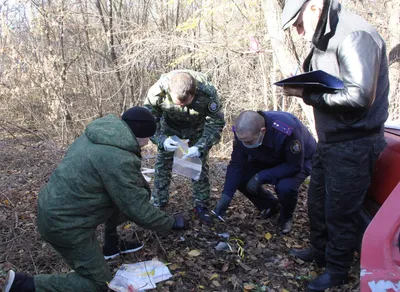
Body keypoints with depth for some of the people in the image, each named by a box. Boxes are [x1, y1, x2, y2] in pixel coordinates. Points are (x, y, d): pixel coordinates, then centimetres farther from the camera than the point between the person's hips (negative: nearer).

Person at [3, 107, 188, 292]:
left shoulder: (97, 134, 1)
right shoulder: (118, 160, -26)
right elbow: (139, 211, -19)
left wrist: (142, 189, 23)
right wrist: (172, 223, -3)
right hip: (64, 223, -9)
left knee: (122, 195, 15)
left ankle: (111, 245, 29)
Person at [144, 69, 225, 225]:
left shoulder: (207, 92, -38)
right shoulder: (157, 91, -37)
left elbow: (216, 123, -26)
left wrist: (200, 147, -39)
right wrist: (161, 140, -41)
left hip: (197, 128, 0)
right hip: (170, 126, 1)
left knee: (200, 164, -3)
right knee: (162, 164, -1)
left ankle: (201, 205, 13)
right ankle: (158, 203, 16)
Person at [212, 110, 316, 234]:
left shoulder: (286, 130, -42)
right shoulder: (242, 132, -26)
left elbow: (294, 166, -31)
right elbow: (236, 165, -18)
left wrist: (261, 176, -35)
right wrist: (225, 197, -24)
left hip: (300, 160, -5)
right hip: (268, 159, 5)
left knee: (285, 186, -34)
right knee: (241, 178, -15)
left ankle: (286, 217, 1)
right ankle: (271, 205, 12)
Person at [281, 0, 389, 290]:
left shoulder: (355, 36, -21)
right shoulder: (326, 38, 9)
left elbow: (359, 96, -29)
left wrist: (307, 94, -22)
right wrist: (303, 85, -1)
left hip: (353, 145, -9)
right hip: (330, 141, 9)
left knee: (340, 211, 6)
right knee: (317, 201, 22)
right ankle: (321, 251, 44)